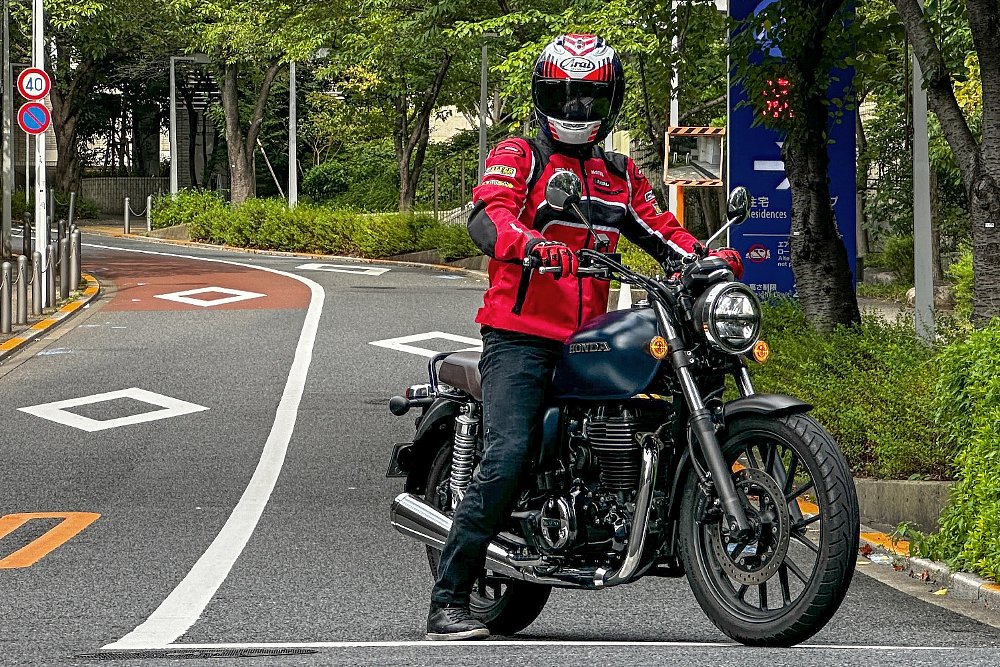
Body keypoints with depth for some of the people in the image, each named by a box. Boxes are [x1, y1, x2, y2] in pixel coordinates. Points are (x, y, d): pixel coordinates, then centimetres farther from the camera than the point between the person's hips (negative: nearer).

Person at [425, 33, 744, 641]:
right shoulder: (518, 156, 5)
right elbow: (488, 215, -13)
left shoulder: (621, 174, 23)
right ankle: (449, 601, -18)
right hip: (520, 336, -6)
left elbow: (657, 227, 18)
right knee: (508, 460, -20)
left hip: (588, 340, 6)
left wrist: (708, 255, -3)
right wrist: (528, 244, -36)